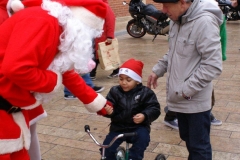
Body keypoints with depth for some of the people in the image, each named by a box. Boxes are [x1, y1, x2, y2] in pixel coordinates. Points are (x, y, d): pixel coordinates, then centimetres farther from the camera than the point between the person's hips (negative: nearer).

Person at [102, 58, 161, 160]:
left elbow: (154, 108, -10)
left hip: (138, 127, -1)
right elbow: (109, 106, -7)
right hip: (118, 126, 2)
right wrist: (108, 111, -31)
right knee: (107, 148, -14)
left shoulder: (145, 93, -5)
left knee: (143, 137, -32)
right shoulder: (114, 91, 0)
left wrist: (145, 116, -30)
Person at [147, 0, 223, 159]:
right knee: (187, 138, 24)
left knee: (199, 146, 8)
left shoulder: (204, 22, -23)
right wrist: (158, 70, 8)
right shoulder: (177, 20, 4)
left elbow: (213, 66, -24)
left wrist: (186, 90, -21)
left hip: (195, 99, -8)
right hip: (179, 97, 8)